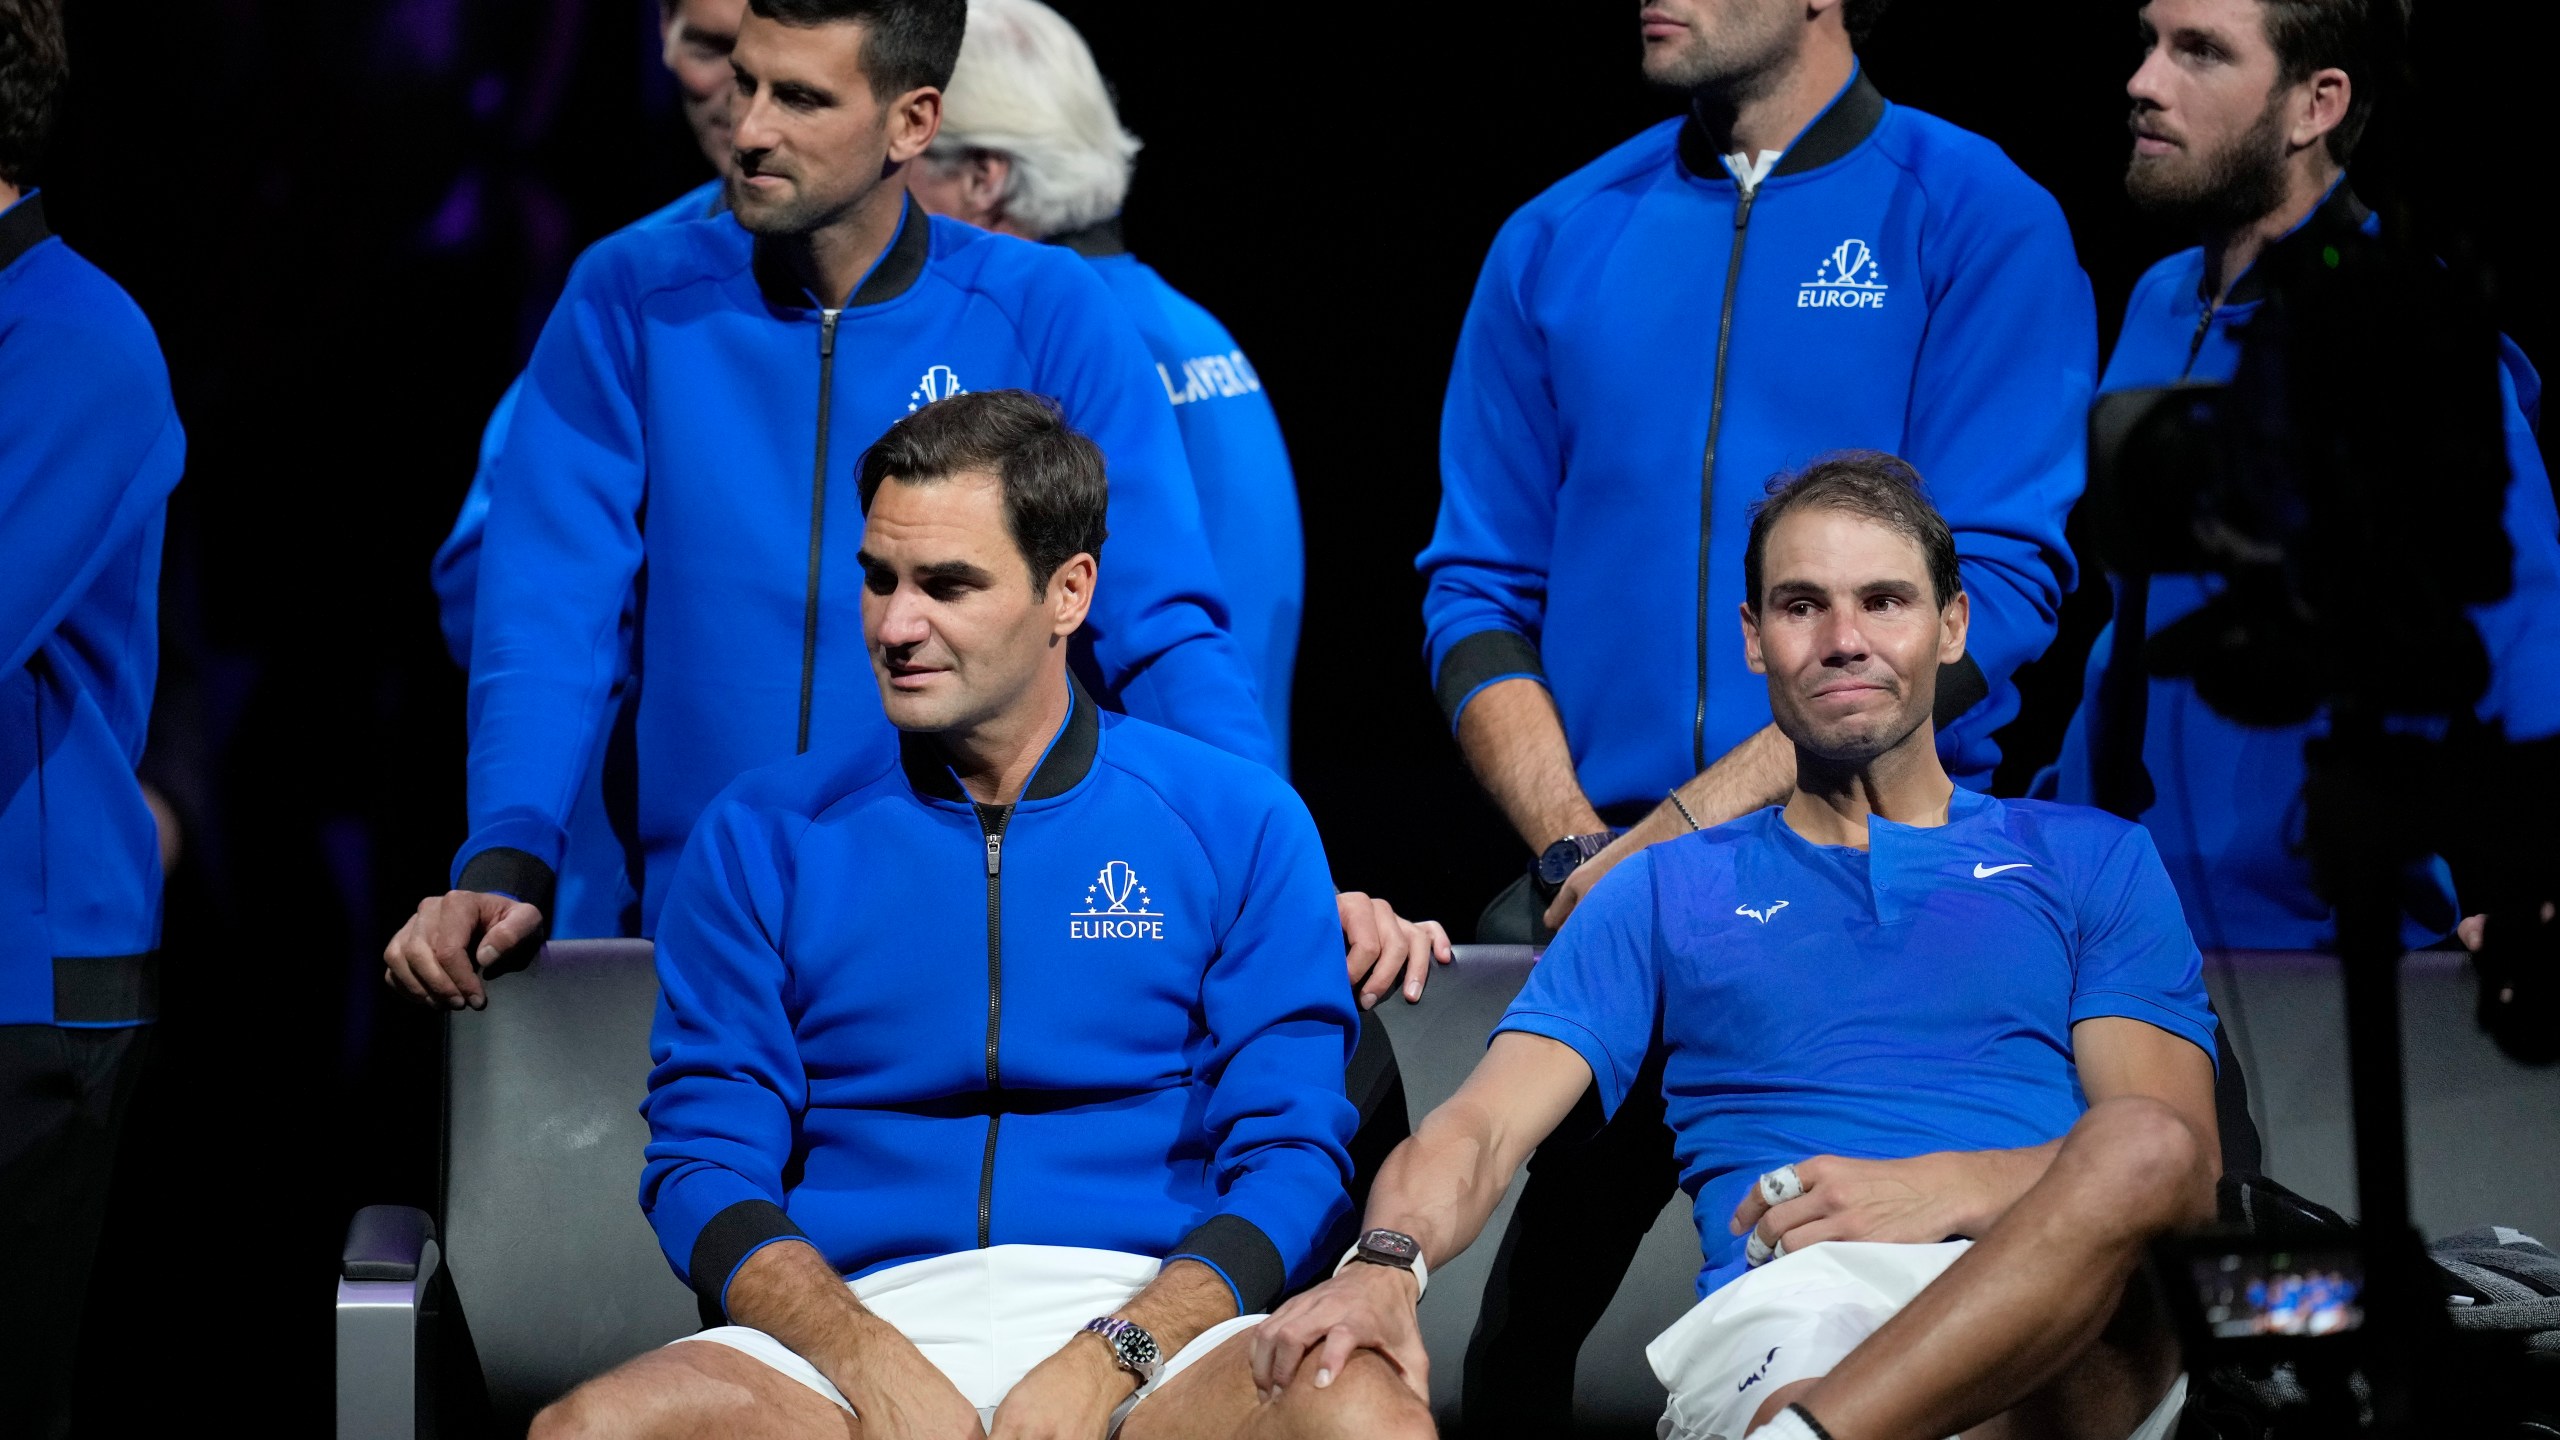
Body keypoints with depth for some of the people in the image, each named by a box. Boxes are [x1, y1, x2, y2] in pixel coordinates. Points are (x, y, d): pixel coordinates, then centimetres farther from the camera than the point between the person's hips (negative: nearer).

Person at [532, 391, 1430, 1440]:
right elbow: (704, 1164, 7)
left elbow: (1290, 1156, 4)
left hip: (1145, 1318, -1)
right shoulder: (761, 837, 13)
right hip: (861, 1322, 1)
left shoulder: (1241, 825, 10)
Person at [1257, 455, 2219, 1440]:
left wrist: (1947, 1188, -9)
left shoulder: (2092, 863, 25)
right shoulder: (1665, 893, 26)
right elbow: (1479, 1129, 12)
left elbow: (2173, 1158, 10)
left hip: (2081, 1324, 3)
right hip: (1780, 1328, -3)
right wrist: (1387, 1262, -13)